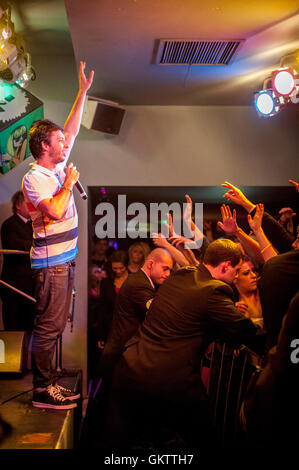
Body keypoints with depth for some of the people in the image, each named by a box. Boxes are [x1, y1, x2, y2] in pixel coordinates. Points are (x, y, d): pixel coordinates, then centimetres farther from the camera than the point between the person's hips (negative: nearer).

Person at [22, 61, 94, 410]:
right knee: (48, 325, -4)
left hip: (65, 258, 9)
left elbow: (72, 131, 19)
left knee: (56, 324, 13)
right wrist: (68, 184, -11)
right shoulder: (34, 177, -13)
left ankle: (47, 382, 21)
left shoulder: (58, 167, 12)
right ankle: (41, 390, 5)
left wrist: (83, 92, 18)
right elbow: (55, 211, -26)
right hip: (50, 262, -9)